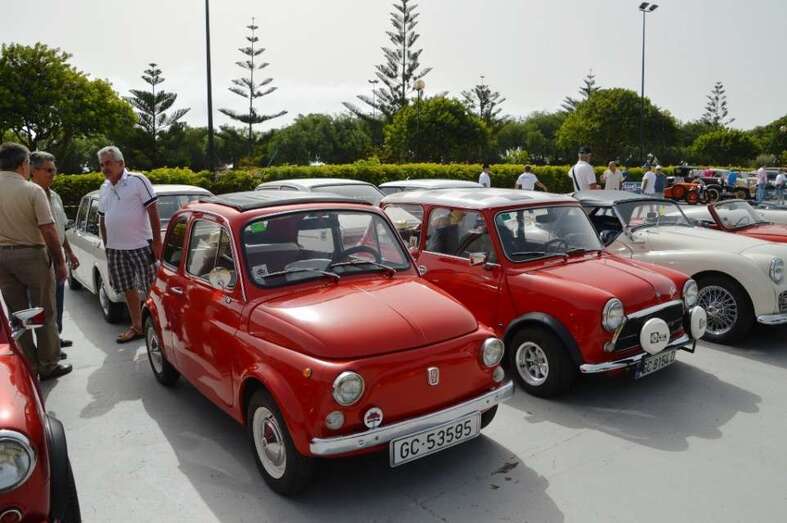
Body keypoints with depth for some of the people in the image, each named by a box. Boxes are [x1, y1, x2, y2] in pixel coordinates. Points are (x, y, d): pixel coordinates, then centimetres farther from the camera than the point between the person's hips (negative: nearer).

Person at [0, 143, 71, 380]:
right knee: (45, 313, 7)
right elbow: (48, 230, -15)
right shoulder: (32, 190, -14)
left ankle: (27, 366, 19)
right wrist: (59, 262, -7)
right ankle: (48, 365, 13)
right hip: (31, 255, -5)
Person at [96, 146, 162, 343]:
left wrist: (157, 242, -13)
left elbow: (153, 213, -9)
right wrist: (106, 246, 16)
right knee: (128, 289, 13)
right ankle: (136, 327, 24)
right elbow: (102, 219, 19)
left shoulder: (138, 181, -7)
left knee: (152, 289, -3)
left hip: (141, 246, -6)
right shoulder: (104, 188, 12)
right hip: (115, 248, 6)